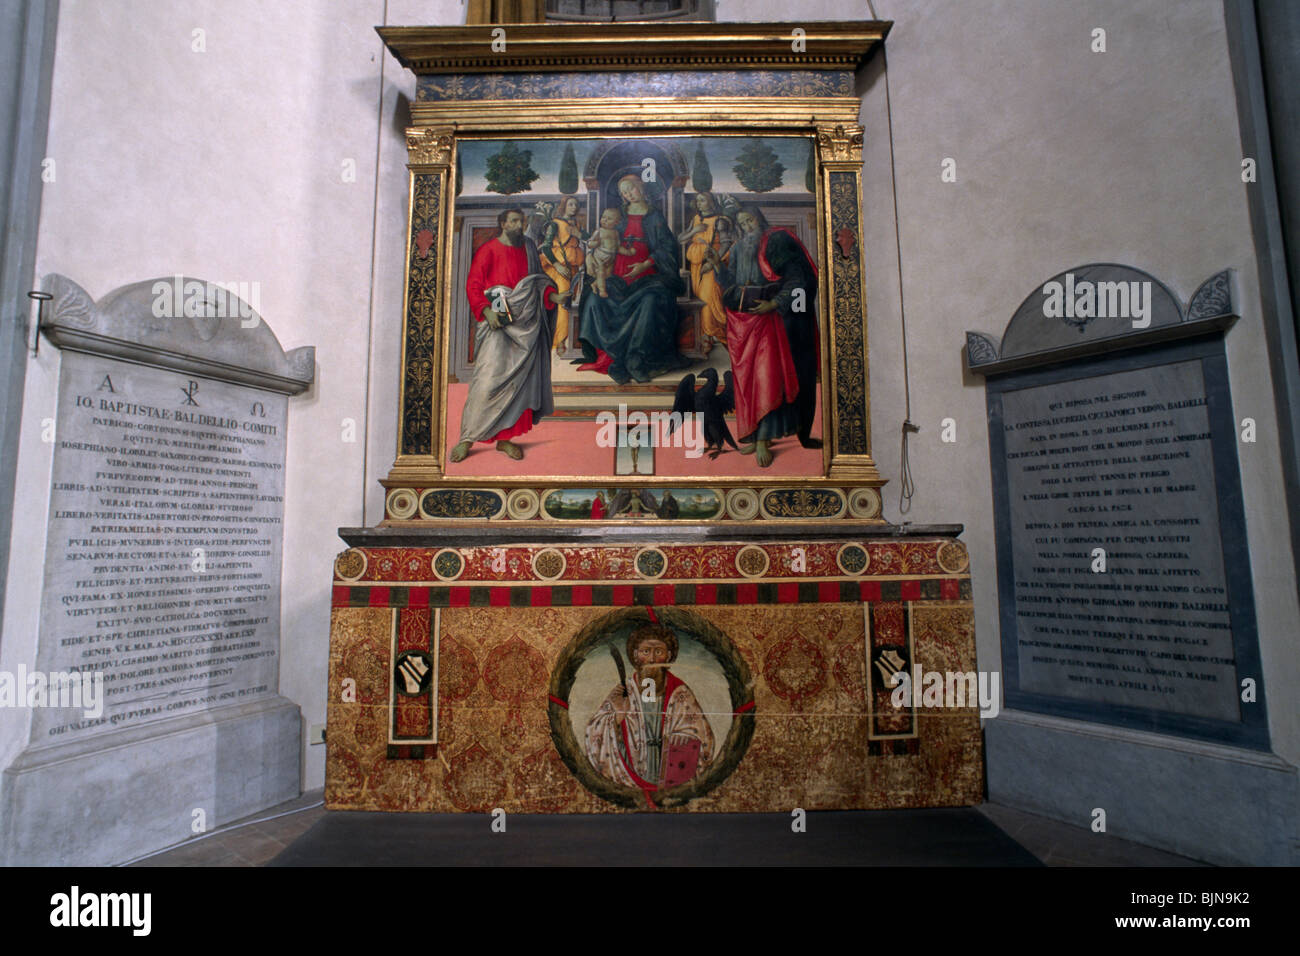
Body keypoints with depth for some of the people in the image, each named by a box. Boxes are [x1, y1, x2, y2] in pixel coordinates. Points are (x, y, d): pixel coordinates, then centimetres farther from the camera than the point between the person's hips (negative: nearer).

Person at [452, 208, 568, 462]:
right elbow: (473, 285, -4)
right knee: (489, 378, -13)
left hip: (525, 324, 5)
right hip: (497, 323, -5)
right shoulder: (488, 250, 1)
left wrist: (553, 296, 0)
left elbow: (539, 282, 20)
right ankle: (468, 438, -4)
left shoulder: (528, 249, 16)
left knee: (518, 379, 2)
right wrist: (486, 311, -19)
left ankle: (505, 437, 10)